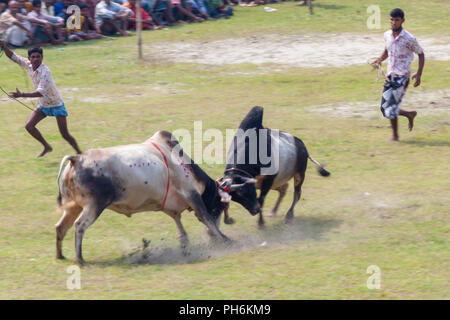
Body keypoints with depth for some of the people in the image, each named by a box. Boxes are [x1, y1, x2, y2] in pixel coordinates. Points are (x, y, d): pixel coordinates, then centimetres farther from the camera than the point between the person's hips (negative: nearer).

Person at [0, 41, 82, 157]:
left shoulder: (45, 72, -31)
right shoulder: (28, 65, -9)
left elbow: (41, 92, -40)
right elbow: (13, 57, 1)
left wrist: (22, 95, -48)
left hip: (56, 105, -7)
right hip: (43, 106, 7)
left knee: (65, 134, -7)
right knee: (29, 126, -5)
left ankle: (79, 153, 12)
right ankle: (46, 147, 12)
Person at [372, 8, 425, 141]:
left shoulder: (409, 39, -13)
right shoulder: (387, 35, 4)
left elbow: (421, 54, -2)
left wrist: (419, 74, -11)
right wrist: (380, 60, 1)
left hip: (402, 76, -6)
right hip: (390, 75, 6)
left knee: (391, 106, -15)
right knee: (385, 109, 5)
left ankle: (395, 135, 3)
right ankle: (410, 115, 30)